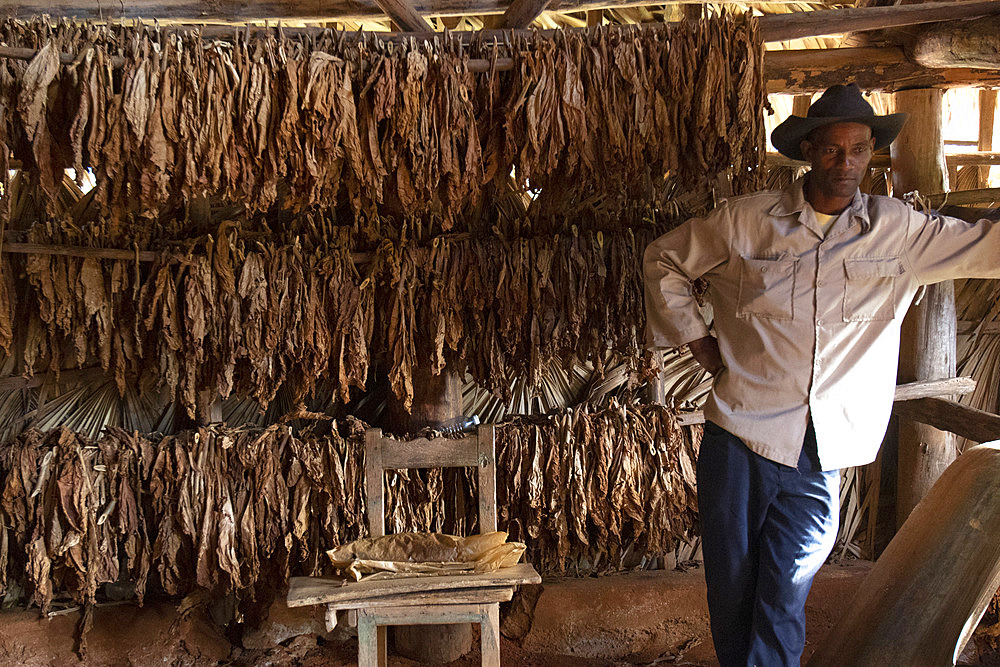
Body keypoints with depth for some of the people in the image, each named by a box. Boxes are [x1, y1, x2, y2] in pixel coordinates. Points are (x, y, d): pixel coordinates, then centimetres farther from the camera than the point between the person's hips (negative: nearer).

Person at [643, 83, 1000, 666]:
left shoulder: (897, 231, 3)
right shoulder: (743, 221, 1)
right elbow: (664, 261, 12)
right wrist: (698, 341, 6)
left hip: (820, 458, 0)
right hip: (740, 439, 0)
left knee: (782, 611, 1)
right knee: (732, 595, 10)